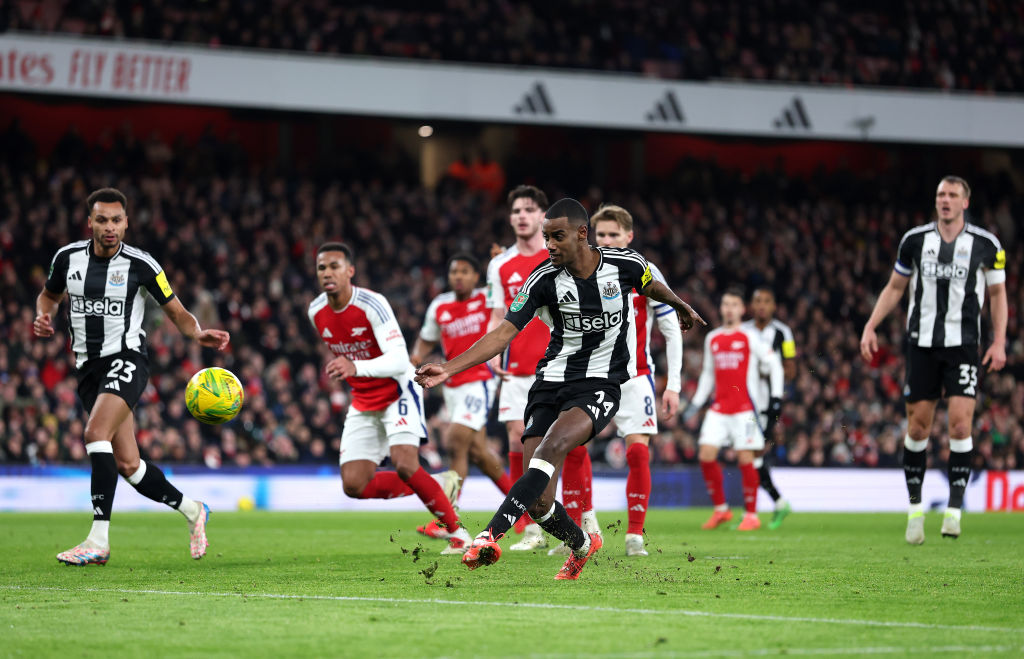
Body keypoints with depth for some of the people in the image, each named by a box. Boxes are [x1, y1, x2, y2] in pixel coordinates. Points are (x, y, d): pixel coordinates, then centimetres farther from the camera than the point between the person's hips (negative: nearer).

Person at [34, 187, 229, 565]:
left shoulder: (140, 264, -7)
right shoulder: (68, 257, 3)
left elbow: (176, 312, 3)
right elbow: (49, 295, 22)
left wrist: (198, 334, -17)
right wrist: (43, 316, 0)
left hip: (127, 360, -5)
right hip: (89, 366, 5)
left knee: (96, 433, -28)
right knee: (126, 464, 3)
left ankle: (98, 541, -30)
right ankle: (192, 511, 27)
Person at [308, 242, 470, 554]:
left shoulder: (372, 305, -24)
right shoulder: (317, 313, -4)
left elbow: (399, 361, -34)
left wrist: (356, 368, -49)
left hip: (397, 391, -6)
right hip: (363, 402, 6)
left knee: (405, 465, -26)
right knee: (354, 486, -6)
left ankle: (456, 532, -7)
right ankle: (440, 485, 12)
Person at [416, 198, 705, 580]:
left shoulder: (626, 264, -5)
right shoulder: (544, 280, -6)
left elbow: (651, 287, 20)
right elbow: (504, 333, -8)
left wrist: (681, 307, 41)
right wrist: (447, 369, -19)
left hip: (599, 386, -2)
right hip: (551, 384, 2)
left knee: (551, 447, -33)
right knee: (538, 503, -5)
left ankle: (491, 534, -39)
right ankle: (582, 546, 27)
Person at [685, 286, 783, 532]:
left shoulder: (749, 337, 0)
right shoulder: (712, 339, 14)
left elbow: (774, 364, 2)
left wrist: (775, 397, -5)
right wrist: (696, 403, 17)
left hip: (744, 408, -4)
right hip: (719, 408, 4)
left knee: (745, 457, -8)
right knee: (706, 455, -7)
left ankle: (751, 515, 1)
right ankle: (720, 509, 7)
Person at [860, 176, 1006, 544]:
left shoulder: (986, 245, 0)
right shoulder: (915, 240, 3)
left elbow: (998, 293, 9)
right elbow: (895, 287, 13)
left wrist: (999, 341, 0)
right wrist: (870, 327, 4)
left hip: (963, 345, -1)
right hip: (922, 343, 2)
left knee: (960, 421, -13)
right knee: (918, 424, 3)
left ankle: (954, 508, -8)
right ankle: (915, 507, 16)